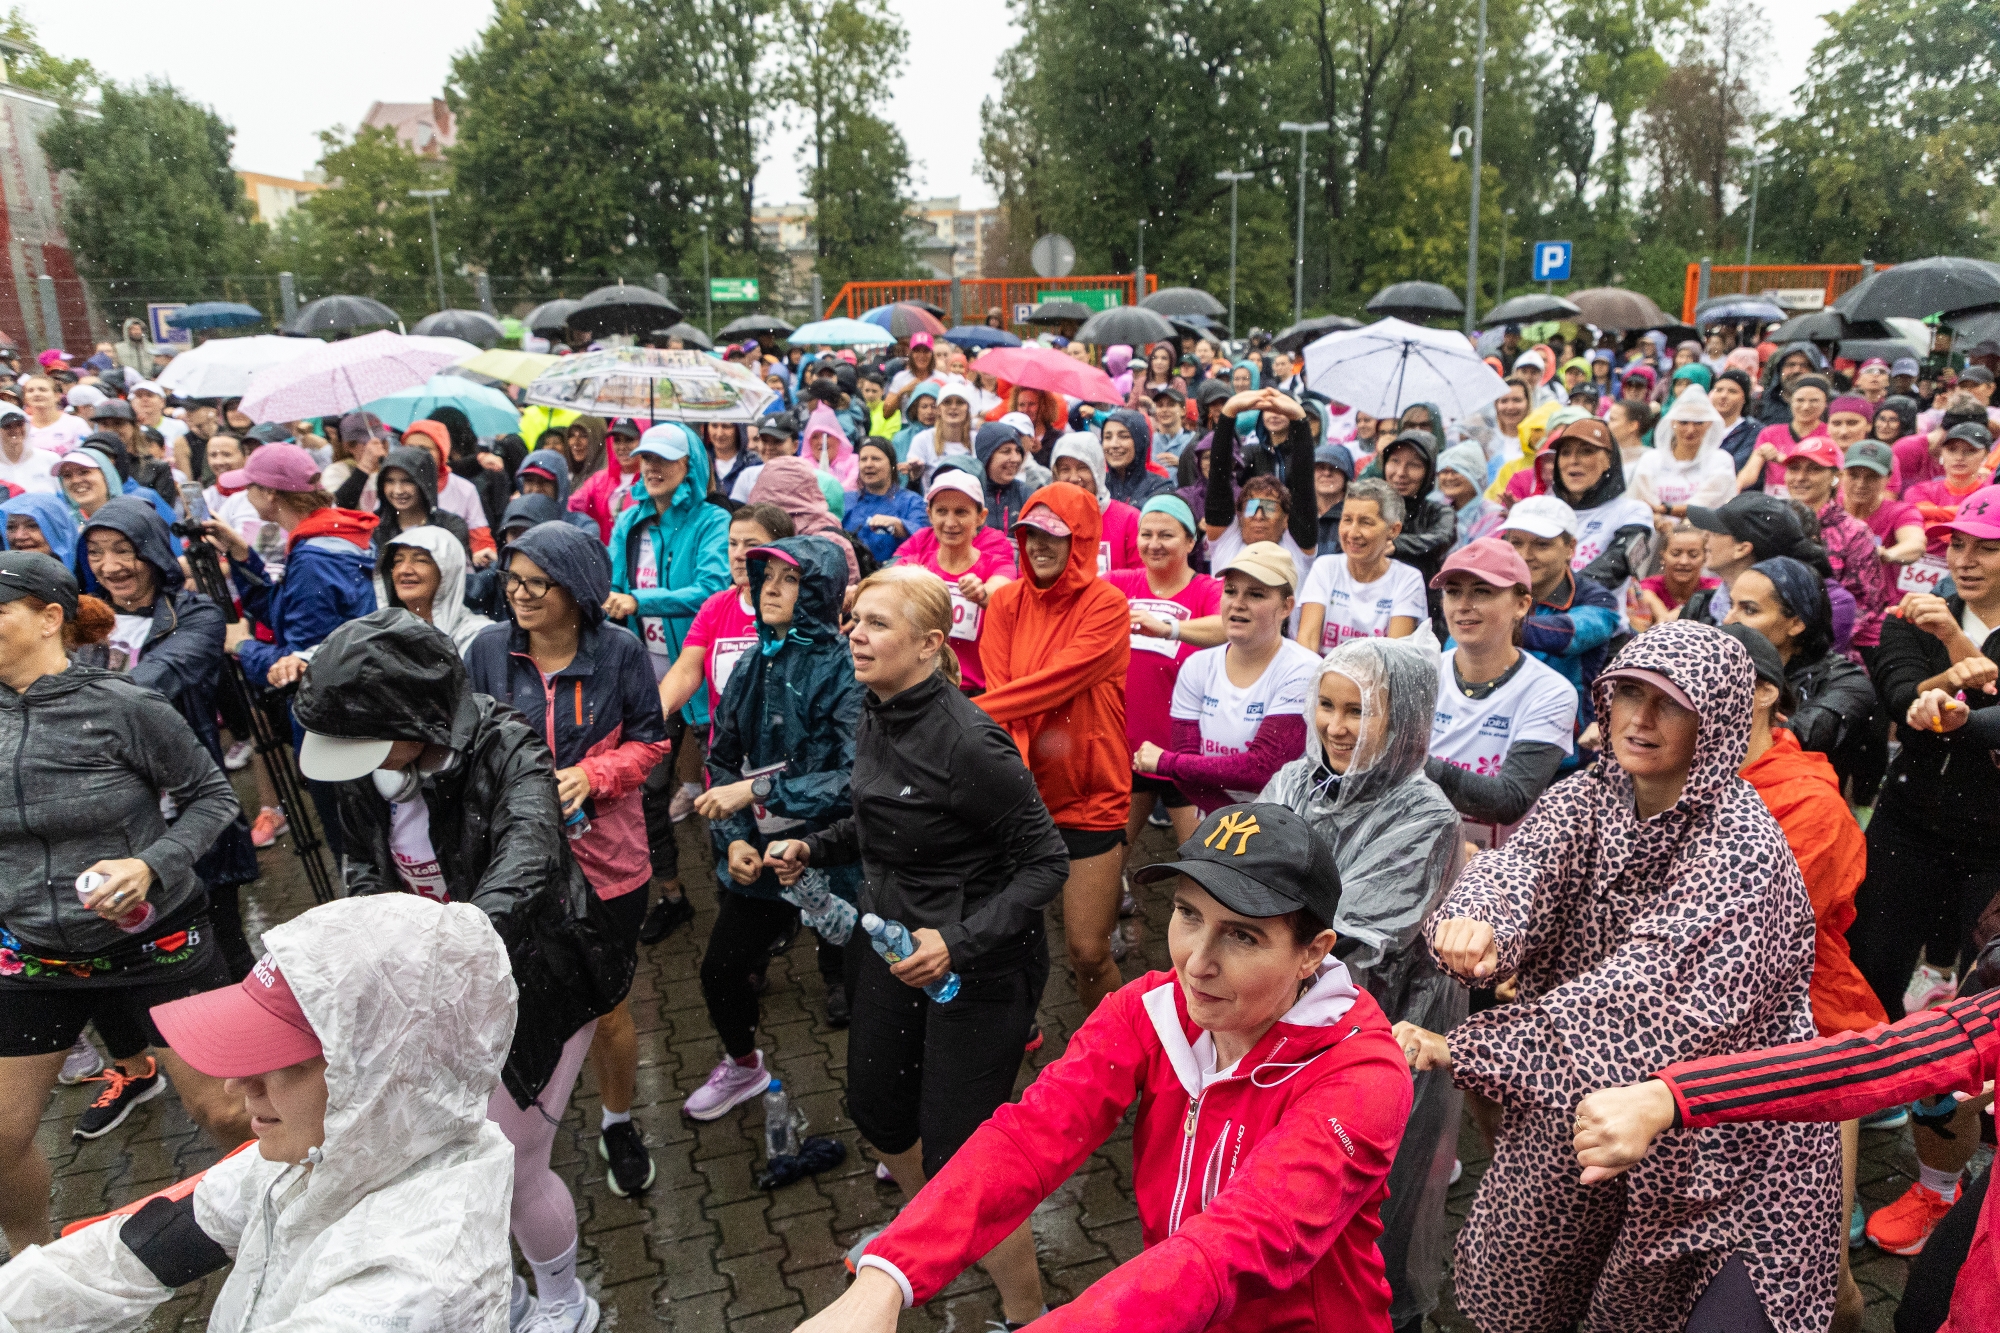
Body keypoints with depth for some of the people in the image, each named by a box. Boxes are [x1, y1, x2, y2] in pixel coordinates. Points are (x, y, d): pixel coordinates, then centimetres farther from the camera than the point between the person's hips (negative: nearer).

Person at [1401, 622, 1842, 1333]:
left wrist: (1462, 1048, -37)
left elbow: (1649, 989, -31)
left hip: (1727, 1139, -5)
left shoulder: (1742, 846, -21)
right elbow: (1523, 865, -20)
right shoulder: (1586, 795, -2)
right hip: (1573, 1110, 5)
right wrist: (1477, 919, -46)